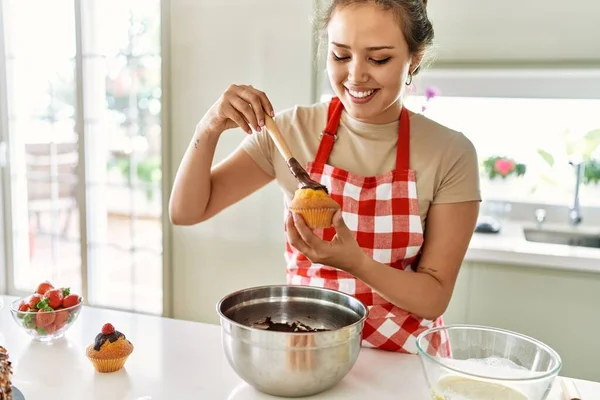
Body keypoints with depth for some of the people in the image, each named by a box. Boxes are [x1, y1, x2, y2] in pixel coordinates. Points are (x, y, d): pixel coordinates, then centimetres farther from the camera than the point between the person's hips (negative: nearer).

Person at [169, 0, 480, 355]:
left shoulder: (451, 154, -10)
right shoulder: (292, 130, -6)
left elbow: (435, 298, -8)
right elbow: (187, 212, -2)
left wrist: (354, 262, -26)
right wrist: (209, 130, -18)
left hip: (401, 358, 0)